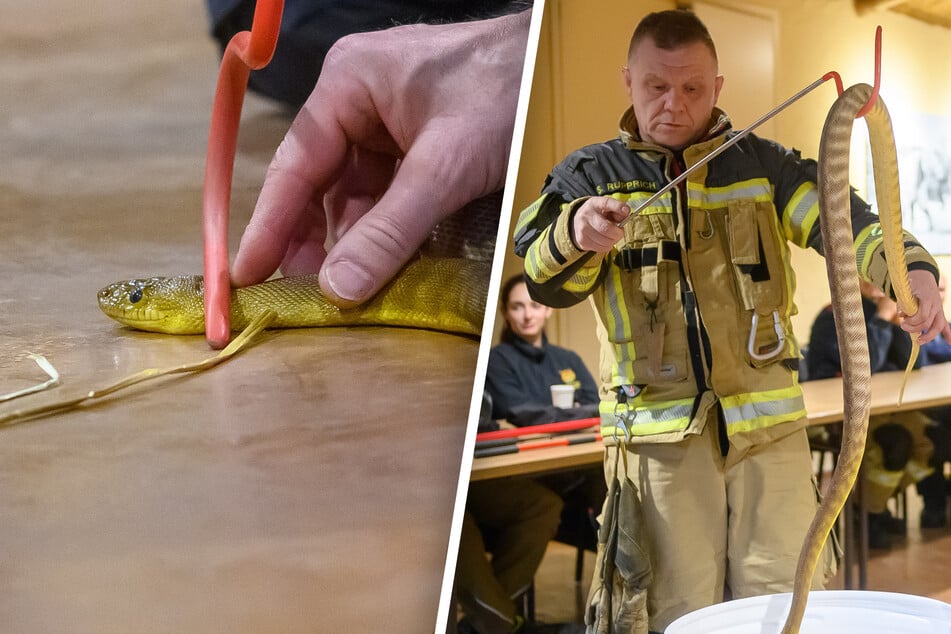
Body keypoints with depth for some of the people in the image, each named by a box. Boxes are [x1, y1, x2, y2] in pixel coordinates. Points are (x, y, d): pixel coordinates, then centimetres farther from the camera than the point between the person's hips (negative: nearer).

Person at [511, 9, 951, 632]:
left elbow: (845, 221, -8)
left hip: (770, 424, 1)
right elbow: (548, 281, -8)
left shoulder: (765, 166, 6)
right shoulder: (591, 176, 5)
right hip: (660, 434, -1)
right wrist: (575, 234, -31)